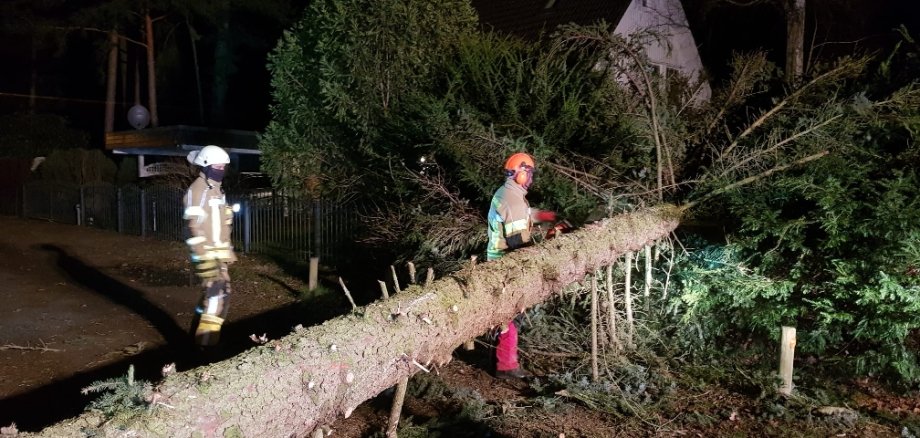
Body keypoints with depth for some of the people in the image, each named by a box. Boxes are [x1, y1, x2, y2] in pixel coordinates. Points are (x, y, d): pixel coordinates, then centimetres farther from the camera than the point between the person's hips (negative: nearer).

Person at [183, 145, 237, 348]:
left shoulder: (218, 190, 16)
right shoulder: (197, 190, -14)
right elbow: (195, 227, -20)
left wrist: (228, 252, 20)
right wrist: (203, 258, -24)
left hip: (219, 253, 9)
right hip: (205, 253, -9)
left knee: (222, 291, 13)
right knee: (216, 292, -13)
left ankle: (199, 329, 28)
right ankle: (207, 340, -7)